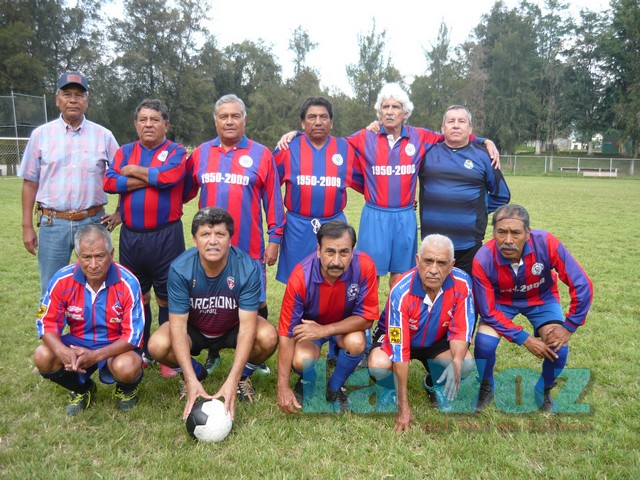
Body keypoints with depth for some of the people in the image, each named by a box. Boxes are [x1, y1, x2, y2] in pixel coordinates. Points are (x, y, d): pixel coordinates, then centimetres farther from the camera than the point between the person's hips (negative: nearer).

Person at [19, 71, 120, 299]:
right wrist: (27, 226, 3)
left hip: (93, 222, 0)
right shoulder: (41, 135, 4)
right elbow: (30, 183, 6)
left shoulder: (103, 135, 3)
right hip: (53, 223, 0)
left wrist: (120, 213, 1)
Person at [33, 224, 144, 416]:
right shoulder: (63, 280, -14)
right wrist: (63, 352, -30)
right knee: (43, 357, -23)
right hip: (78, 343, 4)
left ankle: (127, 388, 7)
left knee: (126, 368, -35)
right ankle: (81, 389, 9)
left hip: (117, 346, -3)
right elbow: (47, 323, -8)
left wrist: (96, 355, -33)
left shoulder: (127, 283, -22)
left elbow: (133, 334, -20)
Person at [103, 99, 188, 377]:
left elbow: (169, 176, -21)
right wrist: (151, 178, -11)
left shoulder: (176, 152, 1)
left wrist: (134, 171, -6)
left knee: (167, 298, 5)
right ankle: (141, 351, 30)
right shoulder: (124, 152, 10)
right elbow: (109, 183, -6)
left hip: (166, 236, -4)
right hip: (130, 236, 4)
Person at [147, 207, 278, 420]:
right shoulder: (180, 268, -26)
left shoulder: (248, 268, -29)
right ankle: (197, 373, 7)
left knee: (268, 337, -30)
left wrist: (232, 381, -37)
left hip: (232, 328, 0)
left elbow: (247, 326, -29)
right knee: (157, 345, -28)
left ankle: (243, 375, 5)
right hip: (194, 329, 1)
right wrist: (192, 381, -35)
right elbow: (178, 325, -25)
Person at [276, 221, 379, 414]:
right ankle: (307, 382, 9)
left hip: (347, 325, 1)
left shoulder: (364, 266, -30)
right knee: (301, 360, -30)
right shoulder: (300, 278, -31)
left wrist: (324, 330, -34)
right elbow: (287, 333, -24)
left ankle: (335, 387, 0)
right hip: (309, 326, -1)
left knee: (356, 342, -31)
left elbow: (366, 318, -21)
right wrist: (283, 387, -23)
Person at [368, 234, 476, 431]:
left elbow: (461, 329, -16)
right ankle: (391, 389, 6)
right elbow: (399, 347, -33)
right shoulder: (401, 292, -33)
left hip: (436, 341, 3)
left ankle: (434, 385, 11)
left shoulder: (462, 283, -24)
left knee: (466, 363, -25)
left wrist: (456, 361, -41)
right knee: (378, 365, -34)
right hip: (396, 335, -3)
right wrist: (403, 407, -32)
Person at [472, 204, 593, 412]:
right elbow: (488, 311, -23)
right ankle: (485, 390, 9)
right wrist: (524, 339, -26)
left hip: (541, 298, 1)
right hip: (501, 301, -1)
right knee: (484, 342, -23)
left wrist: (568, 327, -21)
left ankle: (544, 391, 16)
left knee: (558, 348, -18)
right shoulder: (483, 260, -34)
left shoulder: (546, 244, -35)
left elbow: (582, 286, -25)